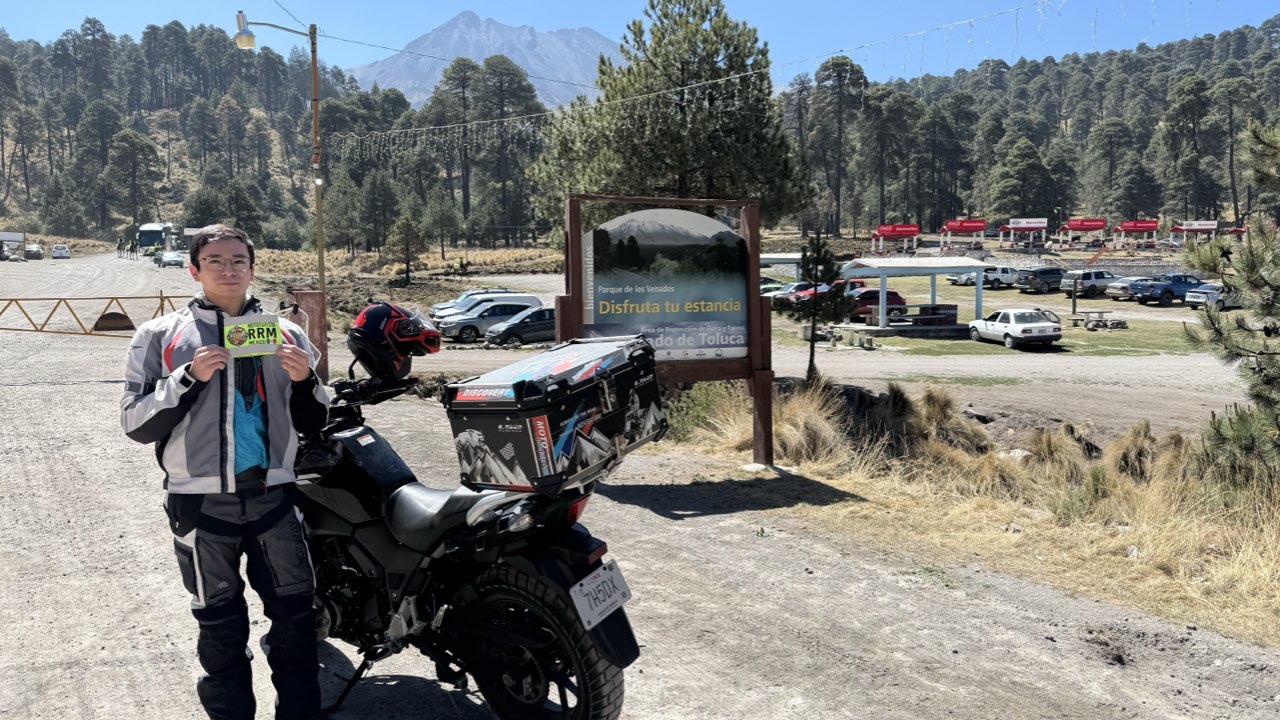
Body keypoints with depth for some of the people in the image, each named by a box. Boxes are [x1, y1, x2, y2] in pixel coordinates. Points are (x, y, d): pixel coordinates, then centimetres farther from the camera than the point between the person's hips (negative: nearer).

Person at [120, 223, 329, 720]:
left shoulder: (284, 332, 7)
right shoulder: (160, 336, 2)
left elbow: (311, 424, 9)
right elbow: (136, 423, -4)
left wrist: (305, 381, -11)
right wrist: (189, 377, -18)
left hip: (272, 495, 2)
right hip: (201, 502, -1)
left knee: (295, 613, 7)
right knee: (220, 622, 11)